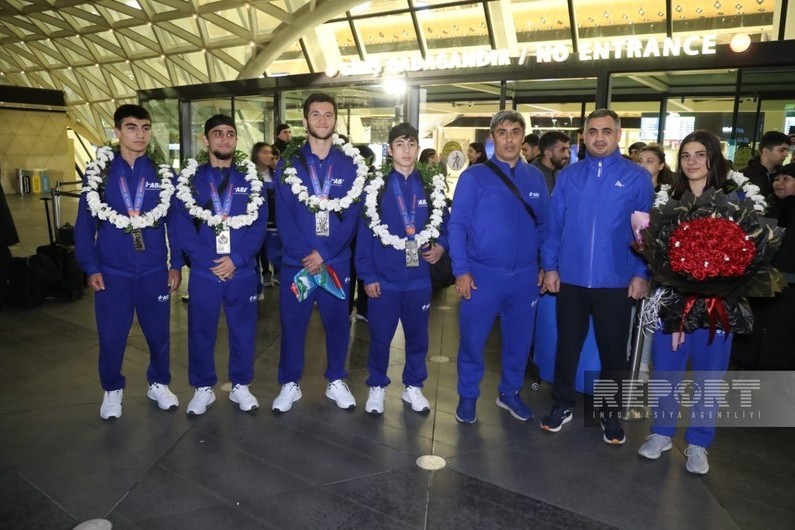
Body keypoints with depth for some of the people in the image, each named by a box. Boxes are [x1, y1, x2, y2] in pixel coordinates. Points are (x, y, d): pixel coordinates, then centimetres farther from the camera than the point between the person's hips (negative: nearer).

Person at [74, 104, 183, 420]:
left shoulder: (163, 175, 2)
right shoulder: (98, 173, 0)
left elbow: (175, 222, 4)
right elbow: (85, 224, 0)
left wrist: (176, 264, 0)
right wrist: (91, 268, -5)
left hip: (154, 272, 1)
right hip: (112, 272, 0)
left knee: (158, 333, 10)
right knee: (111, 337, 8)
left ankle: (159, 384, 31)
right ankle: (112, 391, 30)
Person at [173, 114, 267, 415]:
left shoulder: (251, 178, 5)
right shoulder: (190, 178, 4)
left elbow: (259, 224, -3)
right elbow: (182, 225, -2)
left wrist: (236, 259, -14)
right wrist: (209, 260, -13)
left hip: (242, 271, 0)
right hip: (203, 271, 0)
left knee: (243, 330, 9)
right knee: (201, 332, 9)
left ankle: (241, 386, 26)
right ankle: (203, 388, 26)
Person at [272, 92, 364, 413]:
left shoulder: (351, 165, 3)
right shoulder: (289, 163, 2)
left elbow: (352, 216, -4)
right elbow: (283, 215, -5)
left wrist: (324, 254, -14)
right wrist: (305, 255, -15)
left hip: (336, 261, 1)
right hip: (296, 261, 0)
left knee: (337, 322, 9)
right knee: (292, 323, 7)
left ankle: (336, 381, 27)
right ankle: (290, 384, 23)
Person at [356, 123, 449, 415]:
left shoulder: (433, 187, 3)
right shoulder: (376, 186, -3)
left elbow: (443, 224, 12)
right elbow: (364, 233, -4)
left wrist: (441, 245, -9)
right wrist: (367, 275, -8)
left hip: (418, 278, 2)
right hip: (384, 278, -2)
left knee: (417, 335, 13)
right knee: (380, 337, 8)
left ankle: (413, 386, 32)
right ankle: (377, 386, 28)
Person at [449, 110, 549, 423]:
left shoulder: (536, 178, 7)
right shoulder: (474, 176, -5)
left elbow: (544, 225, 11)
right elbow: (457, 225, -7)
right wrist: (461, 270, -12)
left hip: (525, 275, 4)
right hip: (482, 273, -3)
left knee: (519, 339, 15)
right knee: (473, 338, 5)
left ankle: (510, 392, 35)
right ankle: (468, 395, 26)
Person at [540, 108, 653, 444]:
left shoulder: (637, 177, -3)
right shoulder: (568, 176, 2)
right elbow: (553, 224, 2)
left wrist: (641, 274, -6)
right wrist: (550, 266, -2)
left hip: (615, 283, -1)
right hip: (571, 280, 1)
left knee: (613, 350, 12)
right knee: (567, 345, 14)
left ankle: (611, 412, 31)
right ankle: (563, 404, 31)